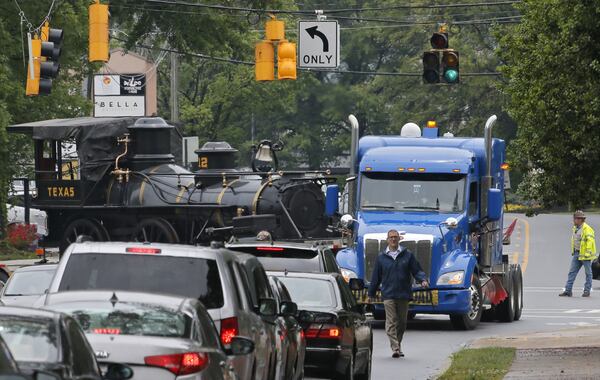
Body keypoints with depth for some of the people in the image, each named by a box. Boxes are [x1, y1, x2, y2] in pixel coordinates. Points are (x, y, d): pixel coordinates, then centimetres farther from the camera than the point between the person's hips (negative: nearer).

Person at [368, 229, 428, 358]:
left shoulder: (407, 255, 6)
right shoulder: (382, 257, 7)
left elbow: (417, 270, 6)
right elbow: (376, 277, 12)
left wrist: (423, 280, -14)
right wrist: (371, 294, 15)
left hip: (404, 294, 1)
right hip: (388, 295, -1)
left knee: (402, 322, 9)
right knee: (391, 322, -11)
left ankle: (398, 344, 25)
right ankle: (395, 348, -17)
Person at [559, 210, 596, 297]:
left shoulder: (587, 229, -15)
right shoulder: (575, 228, 12)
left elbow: (590, 241, -21)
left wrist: (588, 252, -24)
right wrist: (573, 251, 21)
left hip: (585, 254, -8)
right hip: (577, 253, 8)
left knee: (588, 273, 4)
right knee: (572, 272, 3)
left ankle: (587, 291, 11)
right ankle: (568, 291, 2)